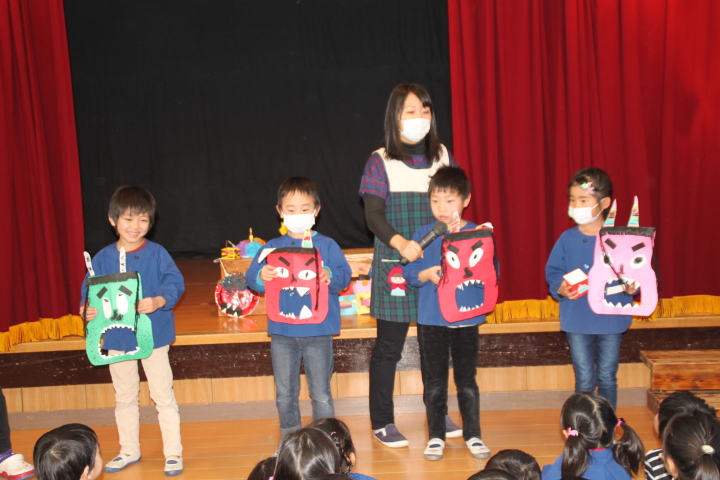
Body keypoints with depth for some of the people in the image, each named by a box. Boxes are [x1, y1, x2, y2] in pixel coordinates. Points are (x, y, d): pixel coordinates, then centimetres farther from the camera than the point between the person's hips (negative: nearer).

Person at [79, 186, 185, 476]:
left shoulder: (157, 253, -8)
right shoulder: (103, 258, -1)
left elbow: (175, 283, -13)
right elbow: (90, 291, 0)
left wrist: (159, 301, -31)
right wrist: (87, 309, -21)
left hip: (153, 335, -3)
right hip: (116, 337, 3)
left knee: (163, 395, 4)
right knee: (124, 397, 17)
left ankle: (173, 452, 15)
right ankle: (129, 450, 33)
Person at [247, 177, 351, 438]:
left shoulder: (327, 245, 2)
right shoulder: (272, 247, 6)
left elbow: (345, 275, -7)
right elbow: (252, 278, 0)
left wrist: (330, 277, -29)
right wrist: (261, 276, -23)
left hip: (318, 331, -2)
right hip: (282, 331, 2)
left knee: (321, 394, 5)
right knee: (285, 394, 12)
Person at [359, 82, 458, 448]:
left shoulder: (441, 156, 8)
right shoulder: (380, 161, -4)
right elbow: (373, 215, -13)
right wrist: (400, 242, -30)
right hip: (394, 265, -4)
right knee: (389, 345, 4)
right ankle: (382, 421, 16)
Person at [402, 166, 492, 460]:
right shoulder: (424, 234, 0)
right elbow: (408, 272, 0)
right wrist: (427, 274, -18)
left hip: (466, 317, 0)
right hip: (431, 318, 1)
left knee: (467, 380, 9)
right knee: (434, 381, 9)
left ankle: (473, 435, 23)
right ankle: (435, 436, 21)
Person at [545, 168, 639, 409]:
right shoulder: (567, 239, -2)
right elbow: (553, 271, 2)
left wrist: (632, 286, -20)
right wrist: (559, 288, -17)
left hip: (611, 320, -1)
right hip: (577, 322, 1)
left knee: (607, 378, 12)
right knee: (584, 380, 9)